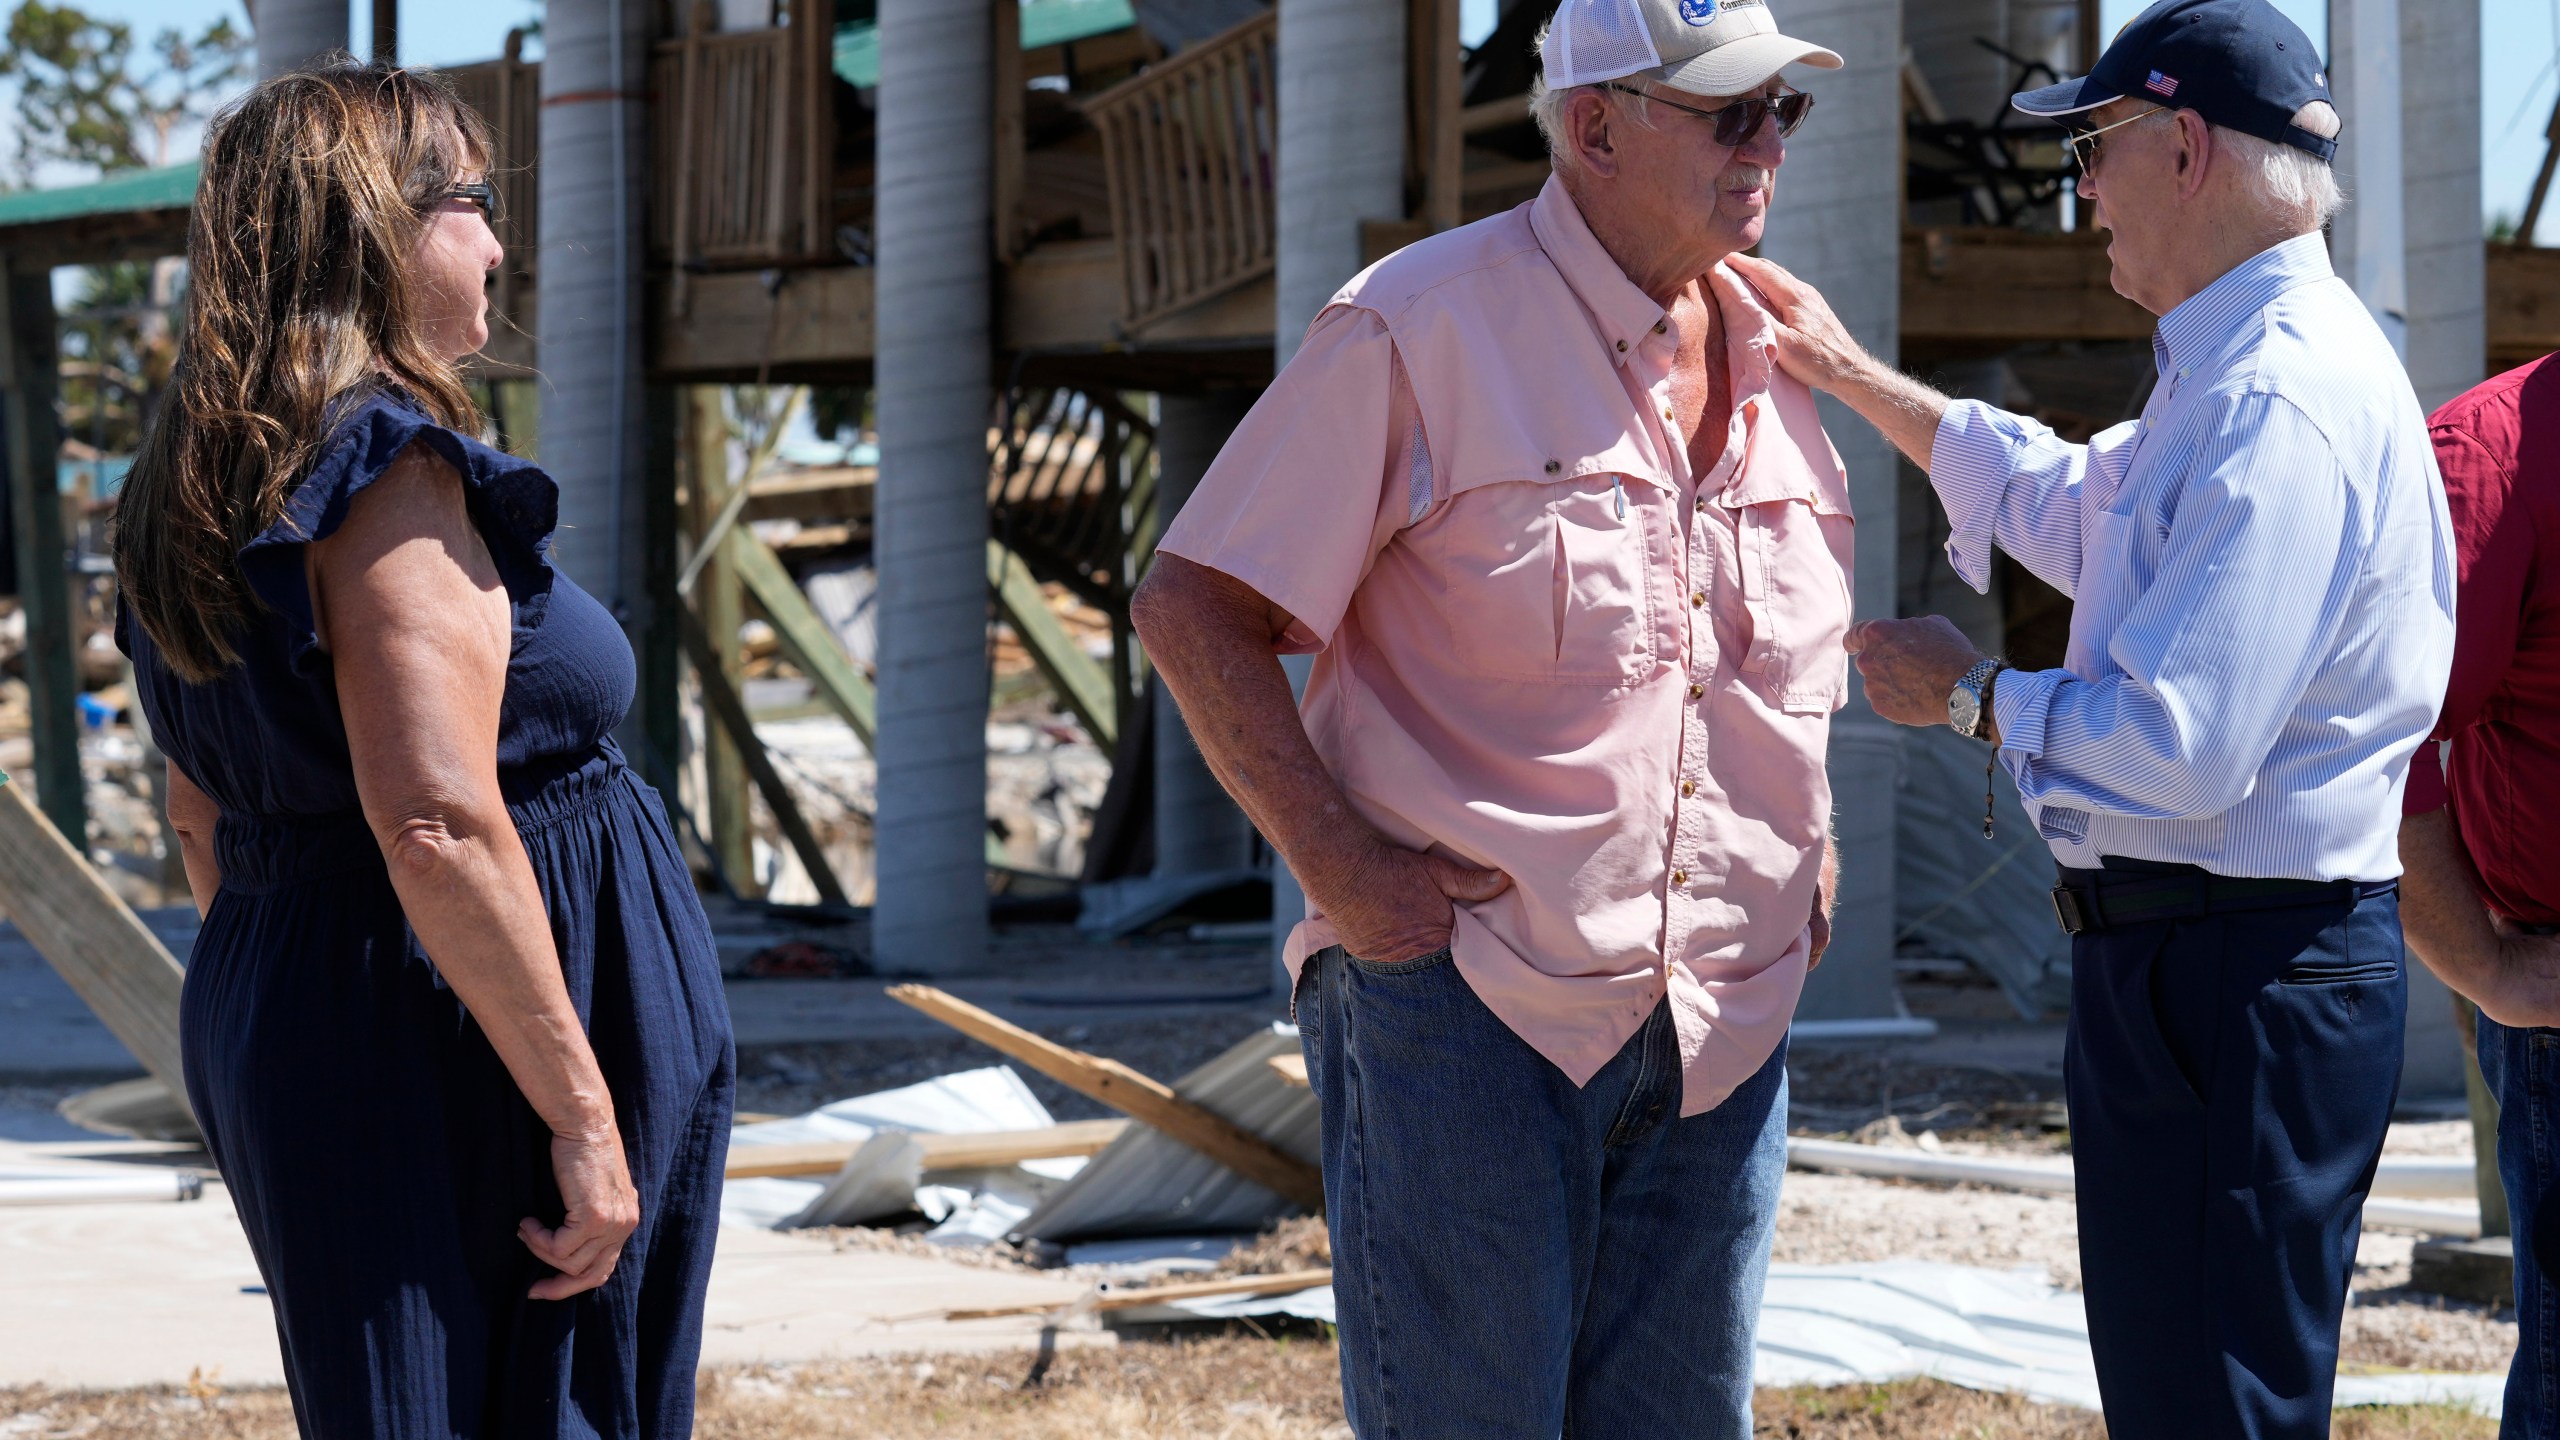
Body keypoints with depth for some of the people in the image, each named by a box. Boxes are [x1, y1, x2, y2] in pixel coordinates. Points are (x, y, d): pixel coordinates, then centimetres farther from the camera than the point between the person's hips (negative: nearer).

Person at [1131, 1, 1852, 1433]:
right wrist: (1341, 868, -14)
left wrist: (1812, 857, 15)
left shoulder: (1773, 361, 12)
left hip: (1723, 1031, 6)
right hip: (1469, 1004, -6)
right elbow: (1195, 612, -7)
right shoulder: (1421, 331, -7)